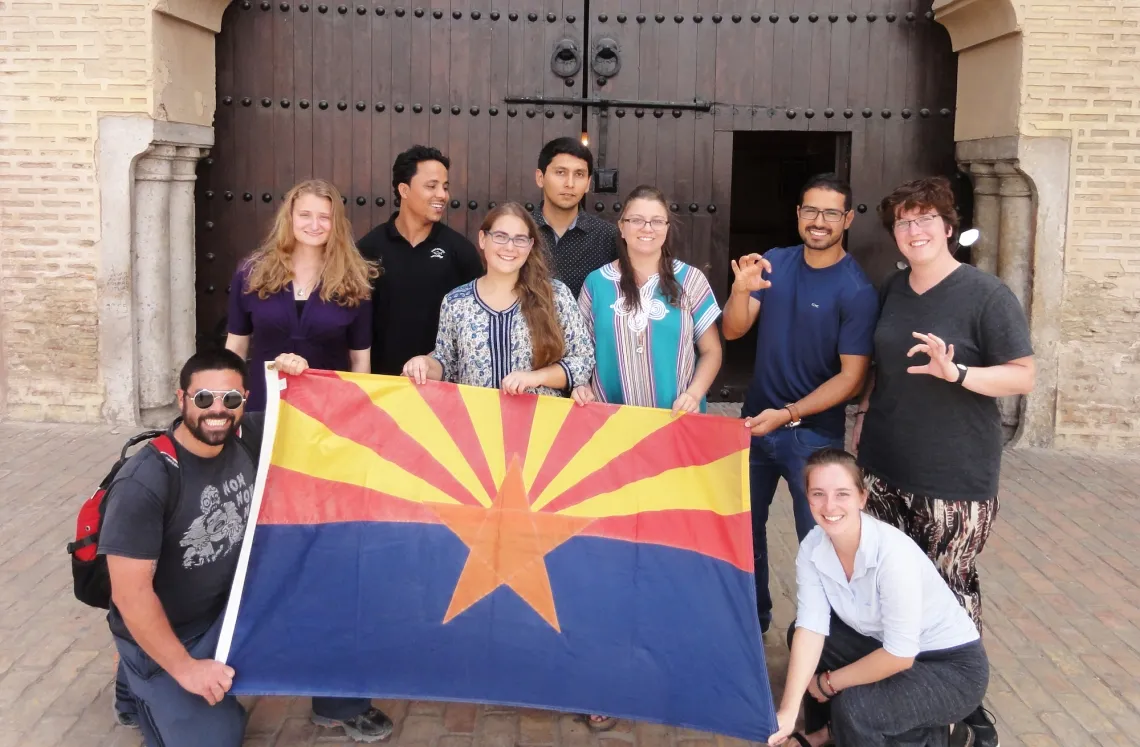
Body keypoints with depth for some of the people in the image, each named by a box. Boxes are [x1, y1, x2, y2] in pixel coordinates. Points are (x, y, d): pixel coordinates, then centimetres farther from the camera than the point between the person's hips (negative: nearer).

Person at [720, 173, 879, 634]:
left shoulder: (856, 291, -14)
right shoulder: (774, 264, 0)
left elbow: (852, 377, -16)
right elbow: (733, 331, -6)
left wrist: (788, 414, -24)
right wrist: (741, 291, -26)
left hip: (813, 432, -5)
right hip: (756, 421, 5)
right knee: (744, 527, 17)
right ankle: (752, 616, 37)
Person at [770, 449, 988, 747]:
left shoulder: (893, 552, -32)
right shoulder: (812, 547, -12)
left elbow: (900, 655, -28)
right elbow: (810, 628, -16)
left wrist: (829, 682, -15)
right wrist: (788, 712, -27)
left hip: (953, 666, -7)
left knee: (854, 707, -27)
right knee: (798, 633, -6)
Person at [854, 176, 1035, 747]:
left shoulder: (986, 295, -10)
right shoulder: (892, 290, 9)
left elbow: (1024, 378, -13)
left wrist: (955, 373, -26)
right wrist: (865, 413, 13)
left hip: (956, 476, -6)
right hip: (886, 466, 6)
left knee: (949, 588, -1)